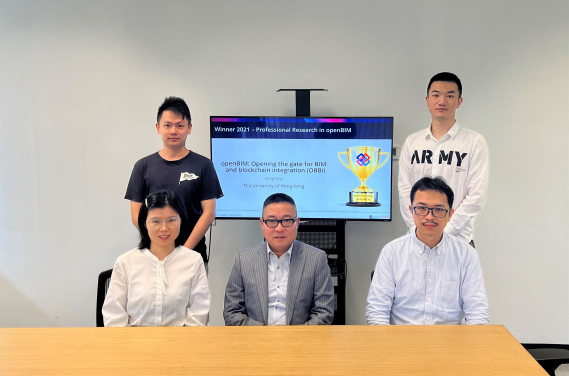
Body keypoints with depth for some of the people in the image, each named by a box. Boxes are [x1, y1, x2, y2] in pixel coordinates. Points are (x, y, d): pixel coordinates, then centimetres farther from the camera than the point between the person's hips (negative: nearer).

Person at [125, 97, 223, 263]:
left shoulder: (203, 165, 1)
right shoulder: (143, 166, 6)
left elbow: (209, 212, -3)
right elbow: (136, 214, 3)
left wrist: (186, 248, -13)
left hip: (193, 252, -1)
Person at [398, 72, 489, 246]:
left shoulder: (475, 142, -1)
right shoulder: (412, 142, 8)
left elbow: (476, 196, -6)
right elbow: (404, 189, 6)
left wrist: (443, 231, -11)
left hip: (458, 239, -2)